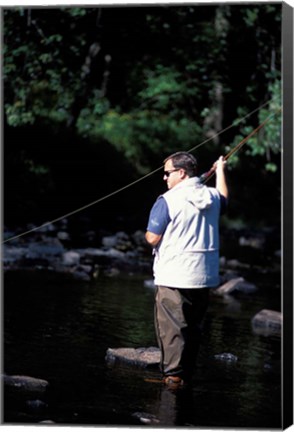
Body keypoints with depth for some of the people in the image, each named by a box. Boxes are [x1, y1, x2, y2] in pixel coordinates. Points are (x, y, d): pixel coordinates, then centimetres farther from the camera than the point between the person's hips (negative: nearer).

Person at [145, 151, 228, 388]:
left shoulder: (168, 200, -13)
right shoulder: (211, 196, 6)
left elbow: (152, 238, -12)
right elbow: (223, 199, 32)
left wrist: (149, 233, 11)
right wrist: (220, 171, 46)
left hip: (174, 277, -6)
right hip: (204, 277, 6)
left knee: (171, 327, -2)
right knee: (193, 327, 14)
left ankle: (173, 375, -5)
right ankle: (188, 374, 19)